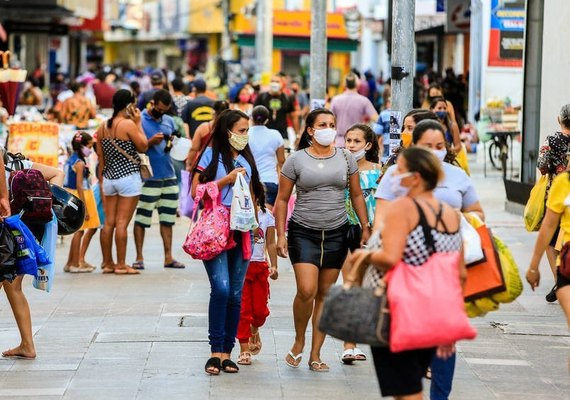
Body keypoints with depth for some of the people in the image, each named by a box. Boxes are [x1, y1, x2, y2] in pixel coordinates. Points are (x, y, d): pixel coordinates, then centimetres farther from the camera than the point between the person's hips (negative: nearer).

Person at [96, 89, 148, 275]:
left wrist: (102, 179, 20)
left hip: (109, 178, 7)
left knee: (109, 222, 9)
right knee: (122, 222, -5)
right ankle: (121, 265, -3)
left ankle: (107, 263, 15)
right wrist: (138, 123, 0)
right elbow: (143, 146, -6)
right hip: (128, 176, -7)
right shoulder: (129, 124, -13)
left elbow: (100, 157, 12)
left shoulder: (103, 127, 9)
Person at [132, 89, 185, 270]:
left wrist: (173, 143, 0)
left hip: (169, 176, 6)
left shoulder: (169, 121, 14)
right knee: (142, 218, -2)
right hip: (148, 178, -6)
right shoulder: (139, 121, -4)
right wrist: (151, 142, -20)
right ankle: (139, 258, 4)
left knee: (168, 218, 7)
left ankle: (168, 257, 12)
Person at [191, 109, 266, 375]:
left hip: (241, 231, 5)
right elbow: (196, 191, -6)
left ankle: (227, 353, 10)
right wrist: (227, 179, -10)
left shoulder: (246, 160, 16)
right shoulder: (211, 155, 0)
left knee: (235, 294, 4)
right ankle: (216, 351, -11)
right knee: (221, 288, -17)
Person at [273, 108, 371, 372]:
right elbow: (282, 200, 2)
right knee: (306, 291, -16)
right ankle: (299, 342, 9)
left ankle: (315, 354, 12)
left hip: (336, 232, 3)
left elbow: (356, 195, 14)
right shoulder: (296, 160, -2)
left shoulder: (345, 158, 6)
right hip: (303, 232, -3)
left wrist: (366, 228, 8)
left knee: (325, 294, 5)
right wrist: (280, 235, -3)